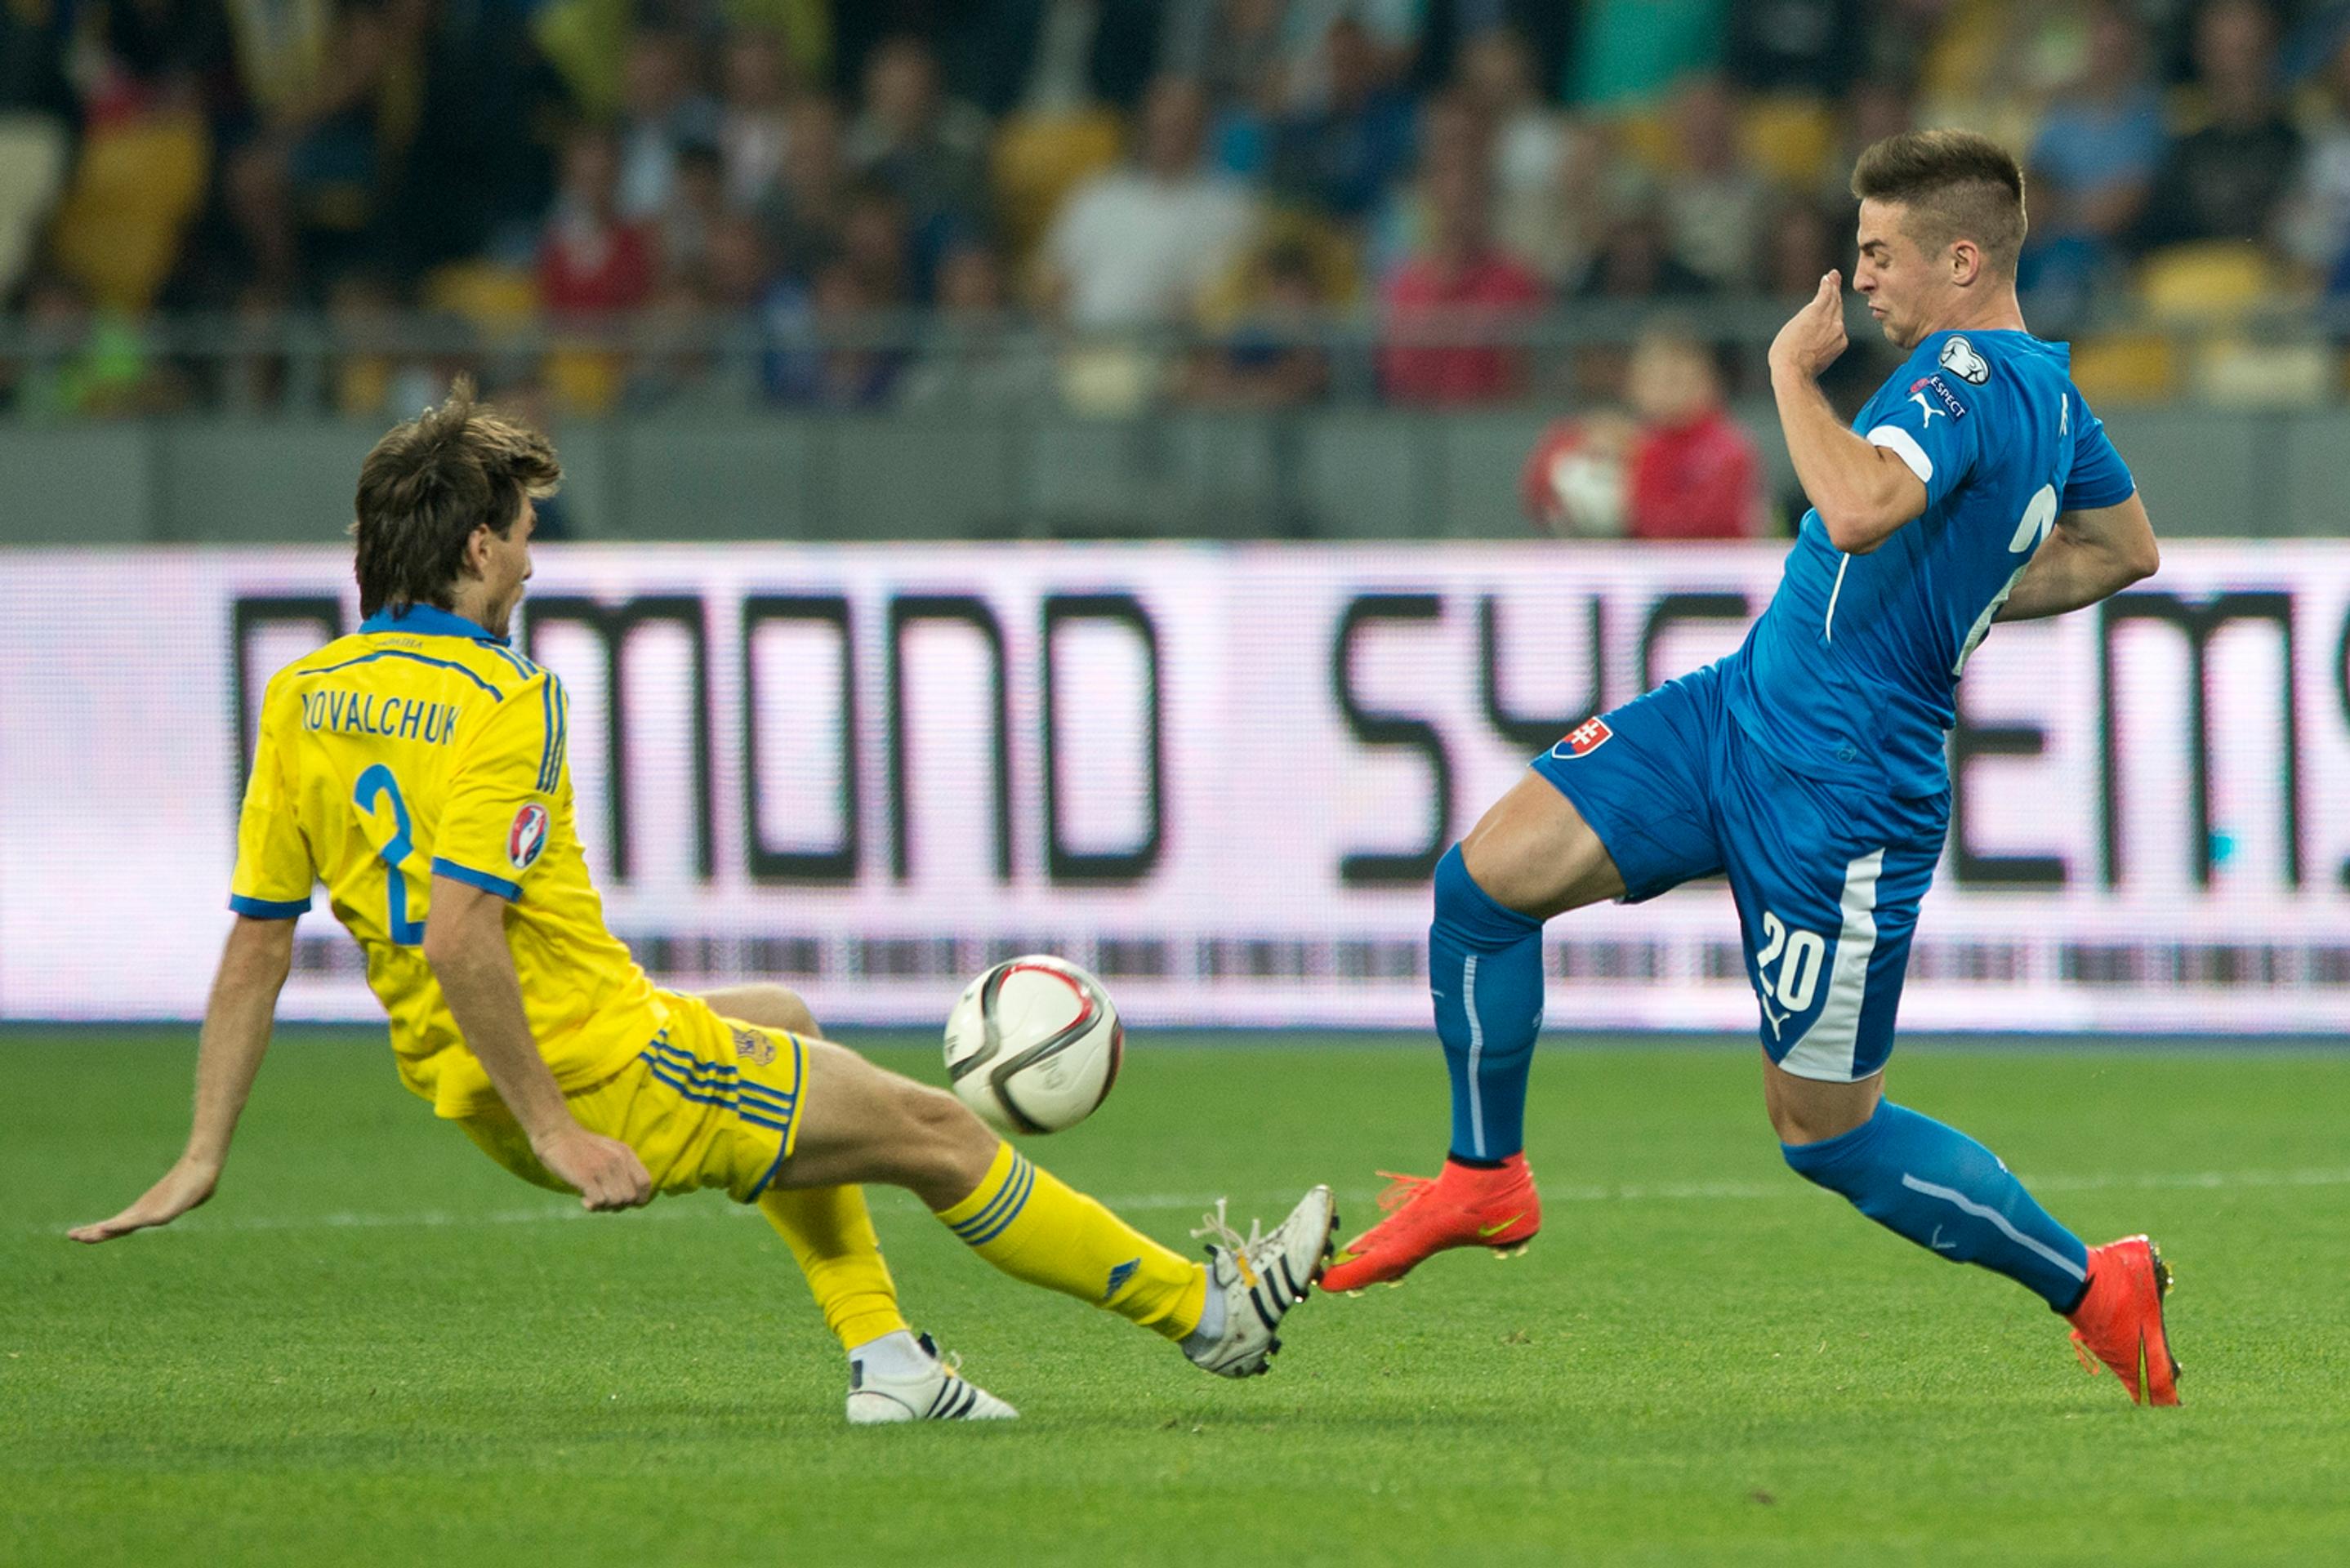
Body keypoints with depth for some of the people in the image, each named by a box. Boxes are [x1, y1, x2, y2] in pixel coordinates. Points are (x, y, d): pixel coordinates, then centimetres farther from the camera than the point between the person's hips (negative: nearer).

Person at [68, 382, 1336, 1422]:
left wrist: (204, 1158, 5)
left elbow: (256, 943, 3)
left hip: (470, 1086, 9)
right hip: (604, 1070, -9)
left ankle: (885, 1360, 28)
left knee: (782, 1025, 32)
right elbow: (458, 940, -30)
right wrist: (554, 1132, -24)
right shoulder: (501, 704, -21)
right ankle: (1209, 1311, 20)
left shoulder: (304, 698, 3)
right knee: (934, 1132, 7)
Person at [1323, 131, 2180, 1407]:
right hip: (1736, 713, 10)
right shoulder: (2049, 389, 8)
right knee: (1484, 879, 0)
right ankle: (1485, 1181, 18)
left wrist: (1793, 368, -28)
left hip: (1839, 803, -10)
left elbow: (1865, 507, -42)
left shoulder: (1973, 377, -22)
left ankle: (2093, 1288, 19)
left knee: (1826, 1133, 3)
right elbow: (2125, 548, 24)